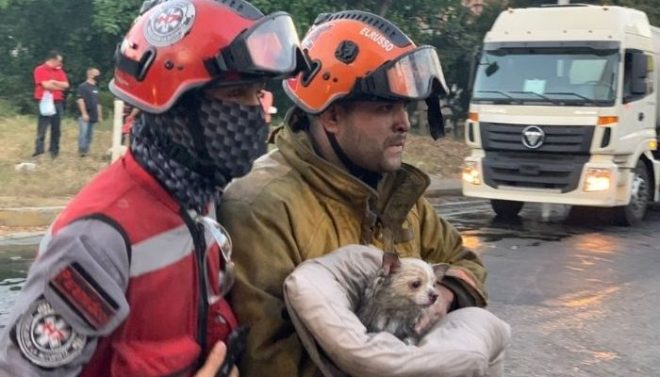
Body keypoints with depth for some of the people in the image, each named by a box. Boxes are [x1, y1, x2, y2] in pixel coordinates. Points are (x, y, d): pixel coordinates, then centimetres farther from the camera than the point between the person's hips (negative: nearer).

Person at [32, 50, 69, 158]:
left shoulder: (59, 71, 14)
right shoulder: (40, 70, -4)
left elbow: (66, 85, 4)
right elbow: (46, 85, -14)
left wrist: (54, 82, -10)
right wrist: (59, 86, 0)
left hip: (57, 103, 5)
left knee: (56, 128, 7)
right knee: (42, 128, -9)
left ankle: (54, 151, 12)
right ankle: (39, 150, -12)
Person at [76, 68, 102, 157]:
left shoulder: (96, 88, 17)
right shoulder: (83, 86, -7)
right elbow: (80, 100, -14)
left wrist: (100, 115, 20)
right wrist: (84, 113, -19)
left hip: (93, 117, 8)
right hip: (85, 116, -7)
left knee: (89, 136, 9)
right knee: (83, 134, -9)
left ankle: (86, 151, 13)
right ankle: (81, 151, -6)